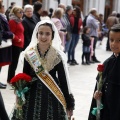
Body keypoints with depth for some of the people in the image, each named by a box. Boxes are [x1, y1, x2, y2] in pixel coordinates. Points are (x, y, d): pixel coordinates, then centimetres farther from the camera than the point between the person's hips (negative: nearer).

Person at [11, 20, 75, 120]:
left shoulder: (58, 55, -7)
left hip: (51, 98, -2)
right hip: (31, 97, 2)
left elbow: (63, 80, -5)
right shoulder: (29, 54, -1)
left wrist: (69, 104, -3)